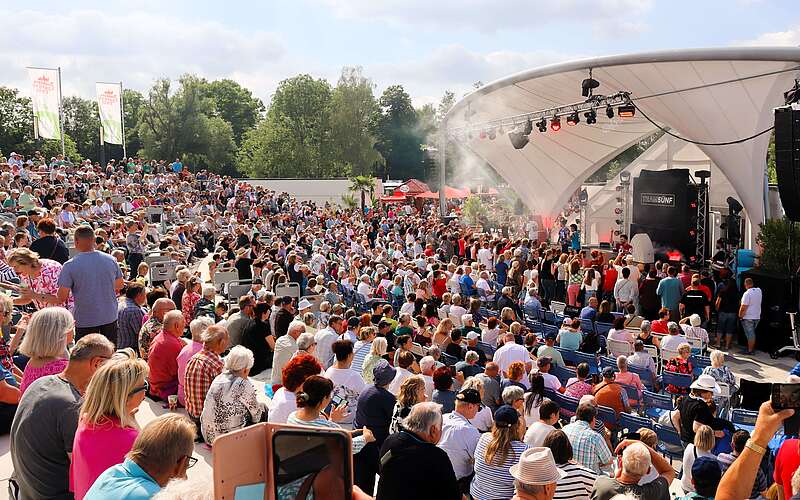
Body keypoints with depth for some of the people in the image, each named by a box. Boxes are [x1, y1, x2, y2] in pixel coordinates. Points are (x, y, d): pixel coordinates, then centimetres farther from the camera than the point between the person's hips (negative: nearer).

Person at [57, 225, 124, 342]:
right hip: (110, 318, 3)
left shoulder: (70, 266, -15)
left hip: (85, 321, -3)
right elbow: (120, 285, 10)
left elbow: (62, 297, -15)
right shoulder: (111, 260, -3)